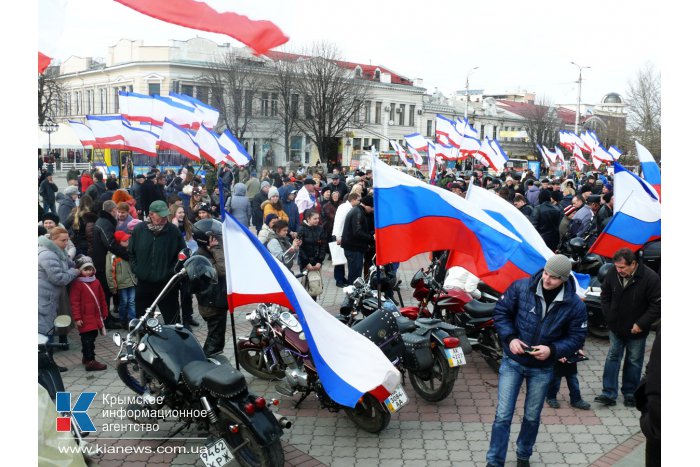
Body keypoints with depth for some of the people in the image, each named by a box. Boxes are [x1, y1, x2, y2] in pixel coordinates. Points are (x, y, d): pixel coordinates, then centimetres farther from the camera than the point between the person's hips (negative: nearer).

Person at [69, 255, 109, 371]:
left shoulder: (96, 282, 11)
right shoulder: (77, 284, -11)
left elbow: (102, 298, 18)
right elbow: (74, 302, -12)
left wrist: (104, 313, 19)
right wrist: (77, 318, -15)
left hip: (96, 317, 7)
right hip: (85, 318, -7)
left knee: (92, 336, 16)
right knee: (87, 339, -4)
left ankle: (86, 356, 31)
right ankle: (90, 362, -2)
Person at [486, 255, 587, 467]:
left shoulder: (575, 305, -13)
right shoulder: (521, 287, -15)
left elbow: (576, 337, -5)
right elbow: (501, 311, -4)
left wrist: (552, 350, -21)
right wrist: (510, 338, -18)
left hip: (543, 368, 1)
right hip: (512, 361, -1)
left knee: (532, 417, 17)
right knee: (503, 415, 0)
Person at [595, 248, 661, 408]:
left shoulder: (650, 277, -23)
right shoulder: (613, 273, -12)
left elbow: (657, 305, -17)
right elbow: (605, 295, 5)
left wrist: (641, 324, -18)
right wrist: (609, 316, -1)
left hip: (636, 330, -3)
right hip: (616, 327, 3)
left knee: (634, 361, 11)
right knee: (612, 358, 6)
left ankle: (630, 393, 26)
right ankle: (609, 394, 11)